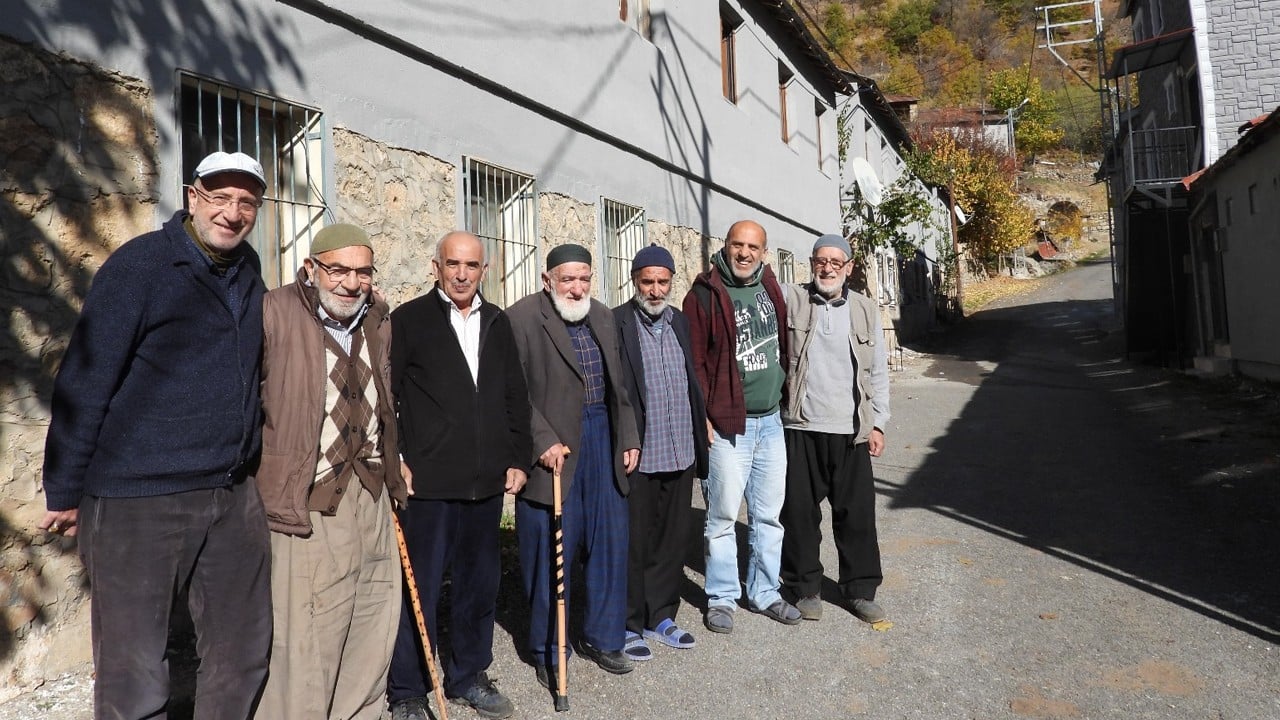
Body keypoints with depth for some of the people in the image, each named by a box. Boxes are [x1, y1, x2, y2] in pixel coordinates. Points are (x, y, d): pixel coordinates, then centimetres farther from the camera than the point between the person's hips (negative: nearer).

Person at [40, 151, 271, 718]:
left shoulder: (248, 270, 9)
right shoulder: (141, 264, -10)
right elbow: (83, 382, -10)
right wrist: (64, 491, -8)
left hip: (233, 496, 6)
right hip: (138, 500, -6)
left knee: (243, 654, 15)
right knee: (133, 674, 6)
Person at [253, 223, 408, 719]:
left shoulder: (378, 322, 11)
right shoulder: (275, 314, -11)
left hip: (371, 494, 7)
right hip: (309, 499, -7)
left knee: (375, 619, 16)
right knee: (305, 636, -2)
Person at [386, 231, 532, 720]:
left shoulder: (498, 322, 12)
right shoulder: (409, 319, -2)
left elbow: (515, 397, 13)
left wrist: (518, 458, 9)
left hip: (488, 481, 5)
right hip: (429, 481, -4)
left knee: (480, 585, 14)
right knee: (420, 589, 4)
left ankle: (468, 676, 31)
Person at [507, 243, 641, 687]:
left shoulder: (603, 318, 12)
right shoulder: (522, 318, -8)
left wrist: (628, 436, 10)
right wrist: (544, 440, -18)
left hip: (603, 439, 6)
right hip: (554, 446, -6)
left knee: (609, 543, 11)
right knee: (551, 550, 2)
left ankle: (601, 638, 28)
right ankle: (548, 653, 20)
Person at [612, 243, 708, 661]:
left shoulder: (680, 322, 11)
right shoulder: (616, 323, -9)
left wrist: (699, 437, 13)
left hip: (679, 455, 6)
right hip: (637, 456, -6)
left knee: (673, 540, 14)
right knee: (634, 544, 5)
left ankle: (660, 618, 30)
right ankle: (627, 625, 21)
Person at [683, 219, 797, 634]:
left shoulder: (770, 288, 10)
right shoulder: (705, 295, -8)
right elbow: (693, 361, -11)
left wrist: (788, 393, 16)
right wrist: (701, 416, -15)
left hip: (771, 420, 6)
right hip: (727, 424, -6)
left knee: (768, 515, 13)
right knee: (723, 516, 3)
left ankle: (764, 593, 28)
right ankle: (721, 598, 18)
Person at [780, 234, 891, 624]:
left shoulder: (865, 310, 8)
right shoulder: (790, 301, 0)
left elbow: (878, 373, 11)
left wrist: (878, 423, 8)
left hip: (851, 431, 2)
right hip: (799, 429, -2)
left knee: (857, 512, 7)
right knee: (800, 512, 7)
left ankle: (860, 589, 22)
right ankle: (805, 587, 23)